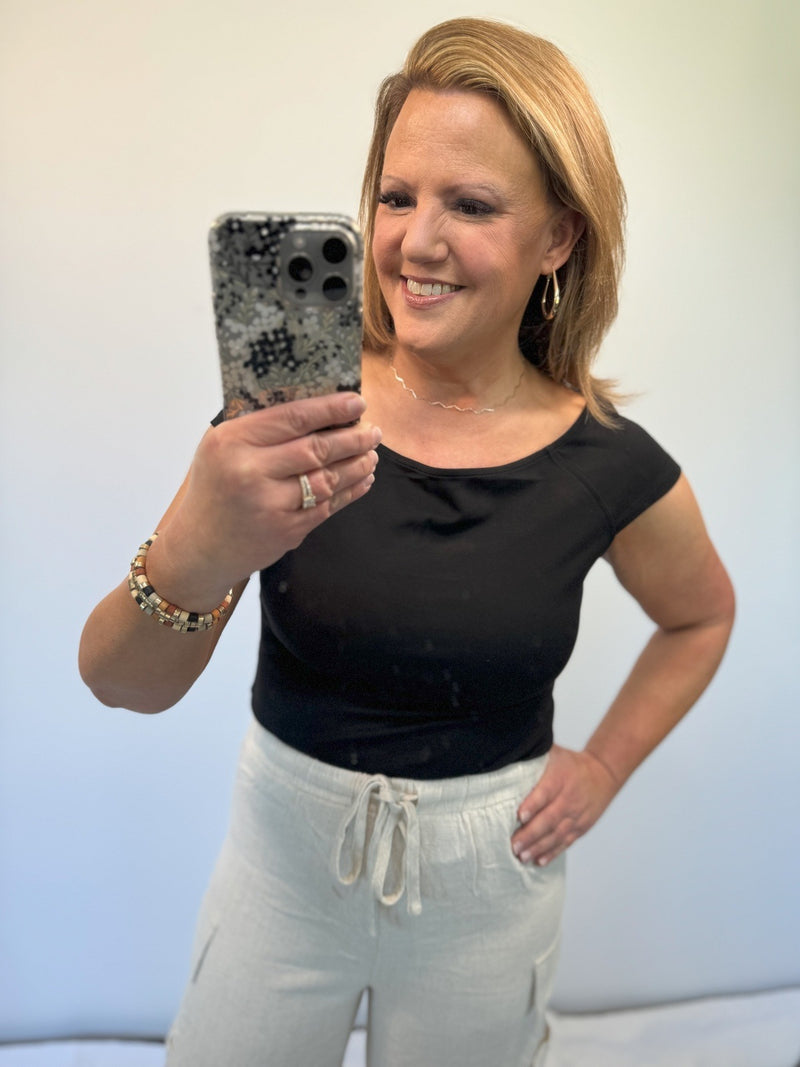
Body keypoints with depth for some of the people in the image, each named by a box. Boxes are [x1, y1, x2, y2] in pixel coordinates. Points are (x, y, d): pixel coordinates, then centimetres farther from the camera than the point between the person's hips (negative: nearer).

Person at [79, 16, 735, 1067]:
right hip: (285, 843, 1)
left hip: (486, 873, 0)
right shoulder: (289, 413, -15)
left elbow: (701, 617, 8)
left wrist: (602, 768, -1)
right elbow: (121, 684, -20)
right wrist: (194, 560, -41)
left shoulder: (610, 467, -13)